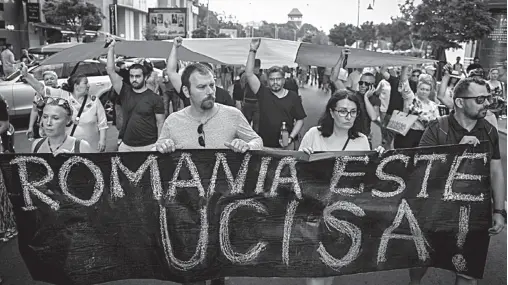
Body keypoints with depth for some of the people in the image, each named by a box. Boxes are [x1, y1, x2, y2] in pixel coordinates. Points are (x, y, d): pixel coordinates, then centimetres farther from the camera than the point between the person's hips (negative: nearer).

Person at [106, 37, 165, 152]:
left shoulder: (155, 98, -3)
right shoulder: (125, 92, 4)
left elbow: (160, 123, -2)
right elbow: (111, 71, -3)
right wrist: (111, 48, -7)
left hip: (149, 146, -3)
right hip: (126, 146, 3)